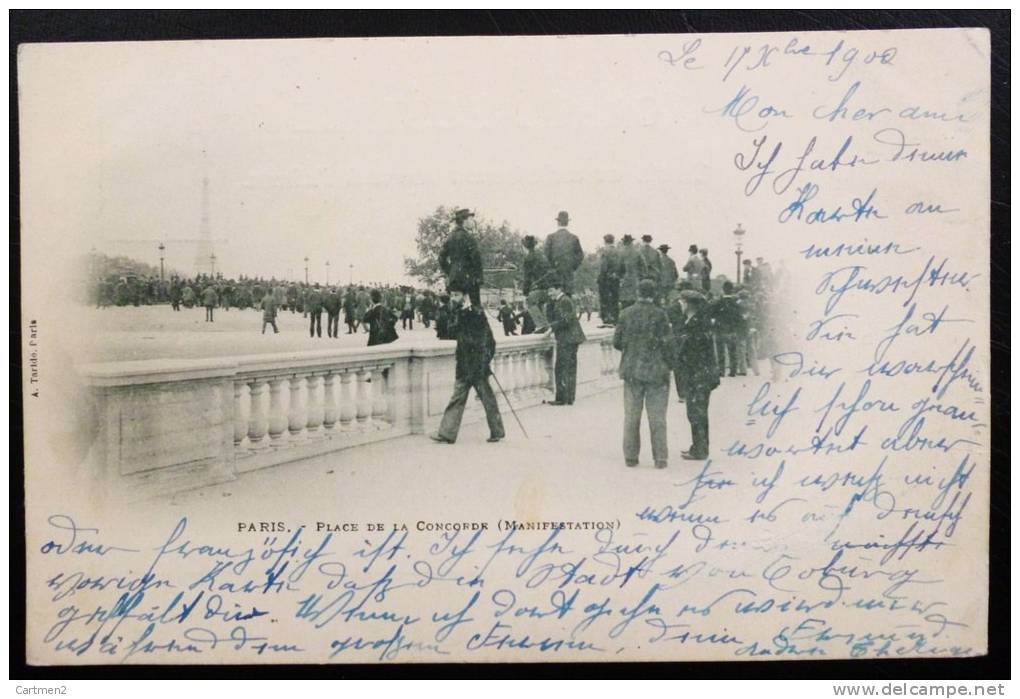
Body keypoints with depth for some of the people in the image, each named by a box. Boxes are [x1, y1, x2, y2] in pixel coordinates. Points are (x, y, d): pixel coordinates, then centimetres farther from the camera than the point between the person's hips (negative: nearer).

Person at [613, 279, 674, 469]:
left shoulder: (626, 314, -1)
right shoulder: (659, 315, -11)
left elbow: (617, 341, 3)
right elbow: (667, 343, -11)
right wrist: (669, 364, 3)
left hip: (631, 371, 3)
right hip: (656, 372, -3)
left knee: (631, 416, 11)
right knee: (657, 418, 4)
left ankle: (630, 456, 13)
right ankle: (660, 458, 5)